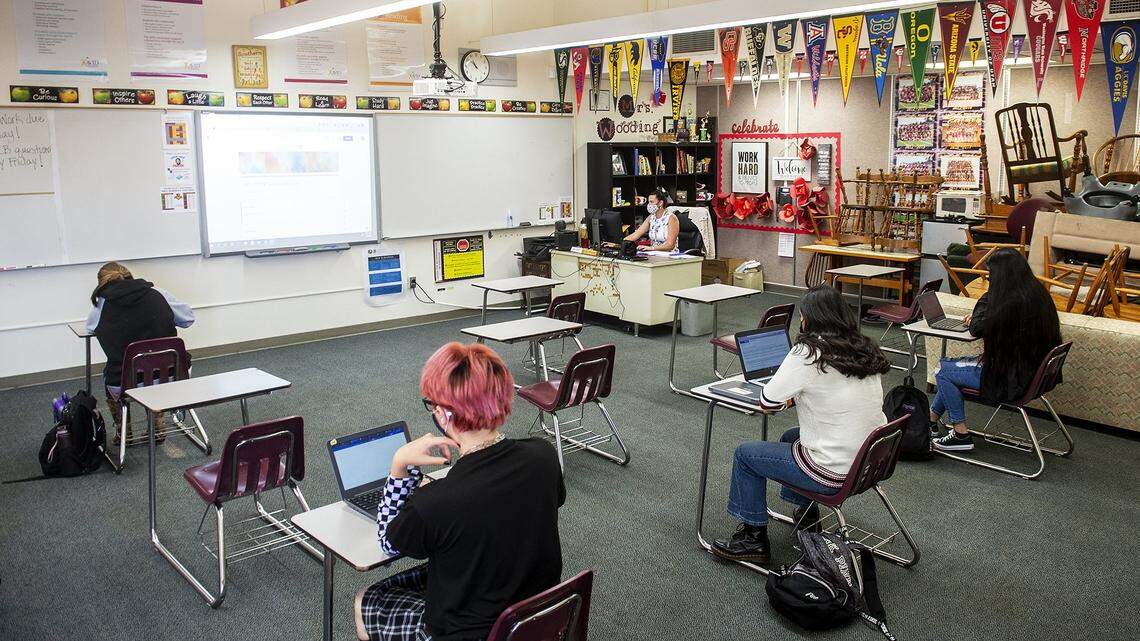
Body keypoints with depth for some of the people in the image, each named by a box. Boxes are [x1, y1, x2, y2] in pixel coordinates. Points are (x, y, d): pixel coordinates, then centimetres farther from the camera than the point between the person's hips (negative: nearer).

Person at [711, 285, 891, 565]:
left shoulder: (808, 353, -18)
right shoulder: (866, 349, 4)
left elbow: (768, 401, -12)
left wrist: (790, 395, 8)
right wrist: (798, 394, 12)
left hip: (834, 472, -8)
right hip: (872, 462, 8)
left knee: (745, 454, 10)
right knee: (791, 437, 33)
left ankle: (753, 538, 19)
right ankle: (806, 514, 43)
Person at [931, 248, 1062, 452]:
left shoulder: (1009, 301, -26)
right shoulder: (1039, 293, 3)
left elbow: (976, 329, -12)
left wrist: (986, 298, -3)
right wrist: (979, 318, 11)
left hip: (1011, 380, -10)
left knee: (943, 372, 1)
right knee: (950, 364, 19)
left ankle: (961, 435, 8)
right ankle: (931, 418, 31)